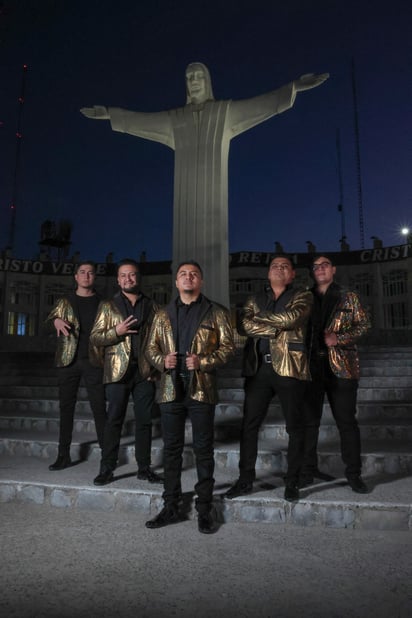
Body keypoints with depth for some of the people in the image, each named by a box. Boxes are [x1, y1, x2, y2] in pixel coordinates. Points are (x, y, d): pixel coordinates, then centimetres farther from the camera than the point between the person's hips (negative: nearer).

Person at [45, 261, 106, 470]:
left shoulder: (102, 302, 8)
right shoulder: (65, 302, 10)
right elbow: (48, 321, 5)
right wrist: (56, 321, -18)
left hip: (93, 361, -1)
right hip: (68, 360, 2)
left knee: (99, 408, -2)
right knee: (66, 406, 6)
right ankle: (63, 455, 15)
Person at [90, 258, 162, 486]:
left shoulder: (151, 306, 11)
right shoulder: (108, 306, 6)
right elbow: (94, 337, 2)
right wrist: (116, 332, -15)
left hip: (145, 371, 2)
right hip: (118, 371, -1)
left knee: (144, 420, 6)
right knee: (114, 420, 2)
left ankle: (144, 467, 17)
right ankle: (107, 468, 11)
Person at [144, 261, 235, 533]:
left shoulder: (216, 312, 2)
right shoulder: (163, 314, 12)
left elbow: (228, 346, -2)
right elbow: (151, 347, 14)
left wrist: (202, 362, -16)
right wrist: (162, 361, -7)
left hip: (202, 388, -3)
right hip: (171, 388, 3)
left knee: (203, 449, 5)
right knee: (172, 449, 11)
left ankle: (205, 509, 18)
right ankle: (171, 507, 24)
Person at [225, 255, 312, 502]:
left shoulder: (302, 296, 6)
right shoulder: (255, 300, 16)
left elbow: (290, 318, -15)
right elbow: (245, 325, -2)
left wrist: (260, 317, -3)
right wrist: (275, 329, -12)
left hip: (290, 367, -3)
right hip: (258, 368, 3)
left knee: (295, 427, 5)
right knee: (249, 425, 5)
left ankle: (292, 482, 20)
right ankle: (246, 480, 18)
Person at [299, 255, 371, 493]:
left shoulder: (349, 297, 7)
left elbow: (365, 325, 3)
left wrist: (339, 338, -13)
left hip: (341, 366, -2)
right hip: (311, 367, 2)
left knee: (347, 421, 3)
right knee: (309, 421, 5)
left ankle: (354, 473, 16)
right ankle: (308, 470, 17)